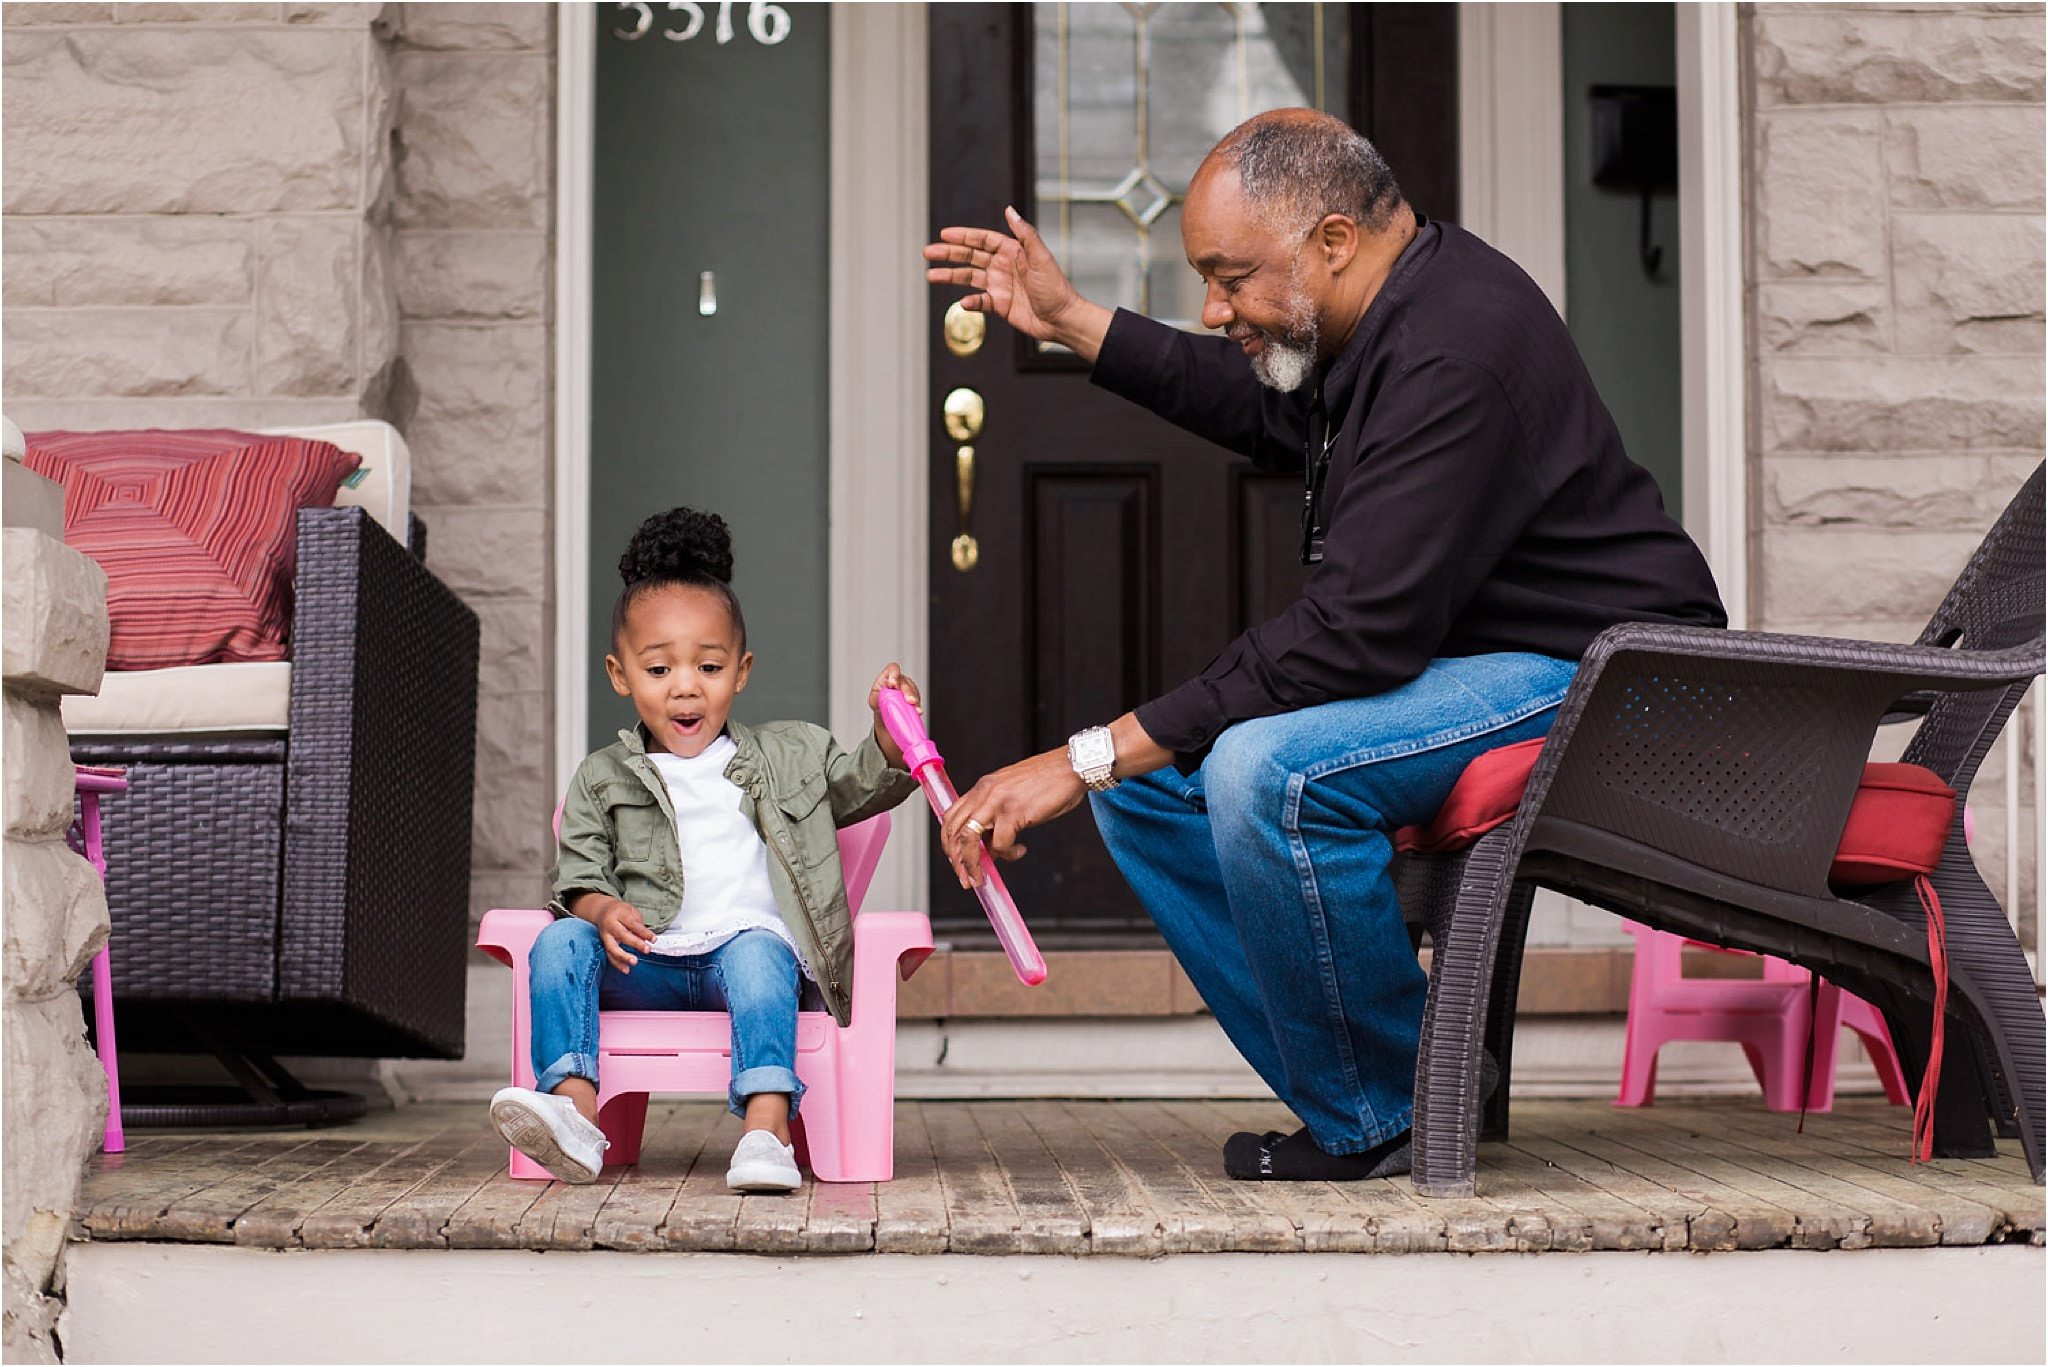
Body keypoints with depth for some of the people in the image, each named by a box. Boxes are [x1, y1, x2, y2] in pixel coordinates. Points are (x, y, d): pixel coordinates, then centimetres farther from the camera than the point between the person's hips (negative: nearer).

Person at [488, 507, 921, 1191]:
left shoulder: (785, 755, 20)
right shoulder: (601, 779, 17)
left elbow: (865, 784, 19)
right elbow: (579, 873, 10)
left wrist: (890, 733, -2)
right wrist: (602, 910, -13)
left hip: (749, 944, -1)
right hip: (645, 964, 2)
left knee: (757, 953, -36)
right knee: (560, 942, -25)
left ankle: (767, 1129, -51)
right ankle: (574, 1110, -41)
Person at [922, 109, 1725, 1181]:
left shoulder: (1455, 353, -25)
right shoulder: (1396, 311, 7)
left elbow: (1354, 635, -30)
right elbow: (1270, 416, 30)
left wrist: (1090, 758, -27)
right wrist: (1072, 322, 26)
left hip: (1594, 678, -11)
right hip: (1469, 663, 11)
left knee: (1268, 768, -33)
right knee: (1148, 779, 6)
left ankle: (1383, 1121, -12)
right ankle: (1359, 1101, 5)